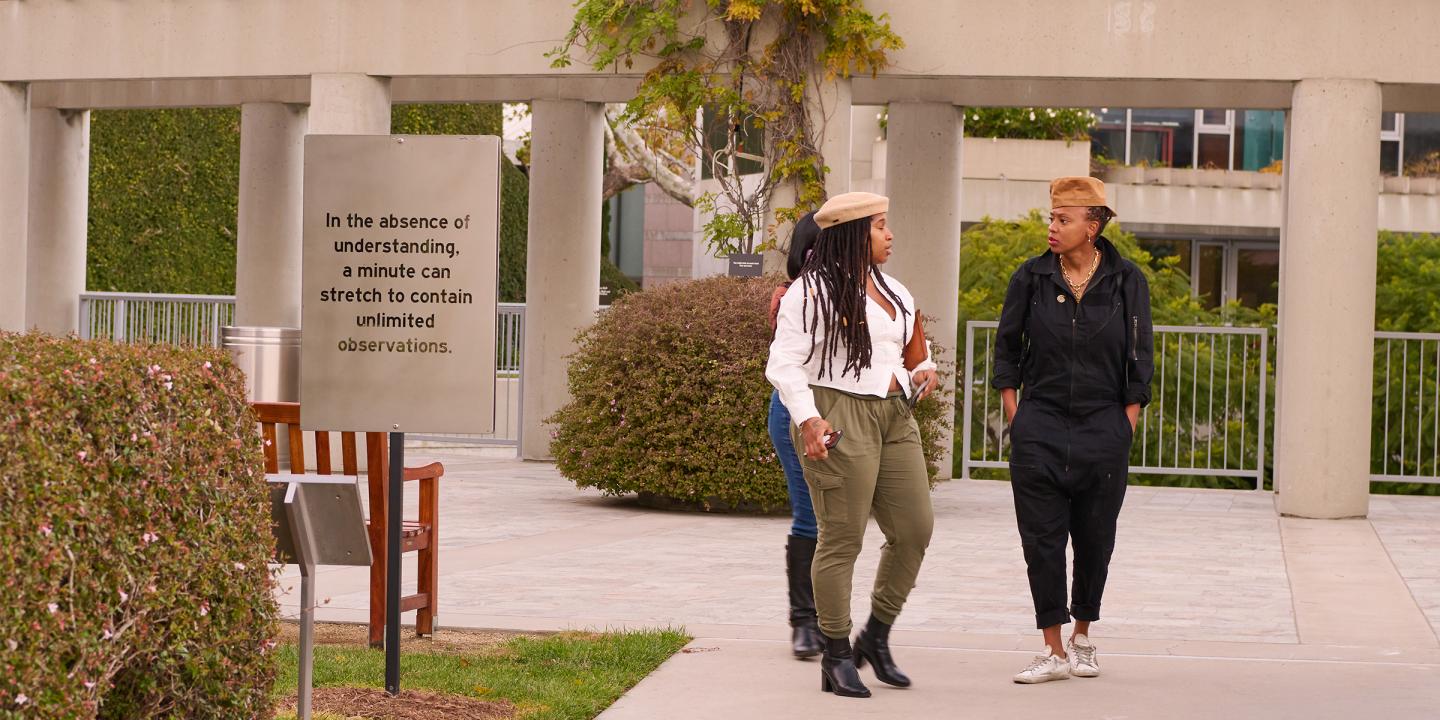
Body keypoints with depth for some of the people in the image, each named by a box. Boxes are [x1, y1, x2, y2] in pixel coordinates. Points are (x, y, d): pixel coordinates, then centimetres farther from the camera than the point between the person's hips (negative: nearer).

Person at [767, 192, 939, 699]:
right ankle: (836, 657, 3)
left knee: (915, 529, 4)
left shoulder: (892, 291, 18)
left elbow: (911, 348, 33)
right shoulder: (813, 292, -7)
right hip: (839, 420, -8)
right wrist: (808, 419, -20)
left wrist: (923, 371, 13)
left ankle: (876, 637, 20)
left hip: (893, 418, 8)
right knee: (841, 539, -5)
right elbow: (784, 363, -11)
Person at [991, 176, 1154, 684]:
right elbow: (1006, 348, 9)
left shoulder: (1127, 281, -1)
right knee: (1042, 540, -3)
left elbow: (1138, 362, 3)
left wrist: (1125, 428, -1)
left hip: (1103, 430, 0)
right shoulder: (1032, 277, 1)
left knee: (1095, 540, 7)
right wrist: (1016, 421, 4)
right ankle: (1054, 651, 3)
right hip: (1040, 428, 0)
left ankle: (1083, 638, 25)